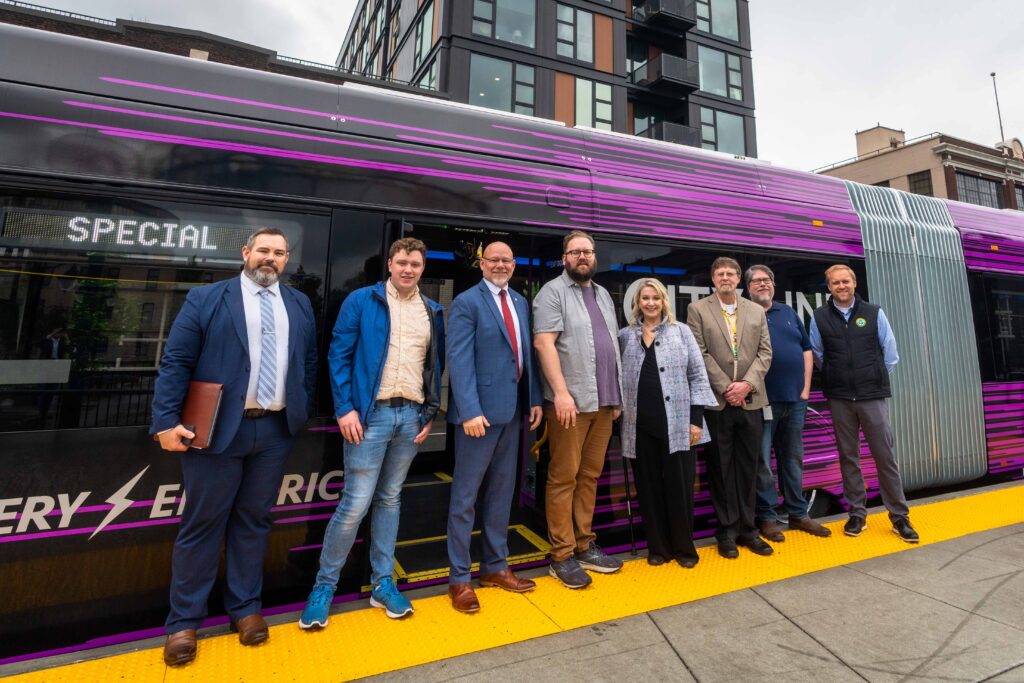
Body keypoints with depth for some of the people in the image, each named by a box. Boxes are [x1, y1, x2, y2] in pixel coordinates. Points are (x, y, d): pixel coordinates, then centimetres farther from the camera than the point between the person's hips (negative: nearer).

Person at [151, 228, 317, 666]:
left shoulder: (300, 305, 11)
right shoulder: (206, 299, 1)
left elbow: (310, 362, 14)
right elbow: (175, 362, -4)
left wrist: (302, 412, 9)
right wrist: (167, 421, -11)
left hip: (276, 429, 3)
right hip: (217, 428, -2)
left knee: (254, 519, 13)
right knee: (202, 523, 7)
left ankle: (245, 608, 28)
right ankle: (184, 620, 25)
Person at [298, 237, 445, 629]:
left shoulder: (433, 312, 10)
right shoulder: (362, 301, -1)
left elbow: (436, 366, 13)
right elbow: (338, 355, -4)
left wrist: (430, 414, 7)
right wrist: (345, 409, -10)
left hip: (411, 416, 4)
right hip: (371, 414, -4)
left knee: (390, 499, 14)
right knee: (356, 503, -2)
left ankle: (383, 583, 26)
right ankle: (324, 585, 20)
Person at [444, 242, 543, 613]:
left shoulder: (520, 303, 14)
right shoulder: (467, 302, -7)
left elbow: (526, 353, 15)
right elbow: (459, 360, -14)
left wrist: (535, 398, 8)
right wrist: (470, 411, -21)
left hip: (512, 410, 7)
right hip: (480, 411, -7)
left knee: (501, 492, 16)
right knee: (466, 496, 4)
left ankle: (495, 566, 31)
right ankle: (459, 578, 18)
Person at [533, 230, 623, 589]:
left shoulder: (603, 294, 19)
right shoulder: (553, 292, -3)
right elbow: (544, 343, -14)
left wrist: (616, 395, 16)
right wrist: (561, 392, -21)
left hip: (603, 401, 7)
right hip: (570, 401, -7)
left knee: (590, 475, 13)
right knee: (564, 478, 1)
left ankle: (584, 545, 25)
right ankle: (562, 555, 11)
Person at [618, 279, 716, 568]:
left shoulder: (681, 331, 5)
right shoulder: (625, 335, 9)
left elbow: (697, 375, 2)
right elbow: (620, 378, 13)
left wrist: (696, 419, -5)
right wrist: (618, 410, 4)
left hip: (678, 422, -1)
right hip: (641, 425, 2)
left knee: (680, 486, 5)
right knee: (649, 487, 8)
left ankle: (684, 547, 23)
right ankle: (658, 547, 23)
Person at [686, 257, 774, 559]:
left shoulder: (757, 311, 12)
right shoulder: (697, 309, 1)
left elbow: (765, 352, 5)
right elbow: (700, 354, -6)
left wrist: (747, 383, -10)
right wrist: (726, 388, -11)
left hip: (751, 400, 3)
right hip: (716, 401, -3)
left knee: (748, 467, 9)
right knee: (721, 468, 5)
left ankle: (746, 528, 22)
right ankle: (727, 531, 16)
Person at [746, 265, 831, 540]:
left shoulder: (788, 313, 14)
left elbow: (806, 349, 15)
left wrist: (806, 387, 6)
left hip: (795, 398, 5)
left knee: (793, 458, 14)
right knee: (762, 461, 1)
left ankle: (798, 513, 26)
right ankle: (767, 517, 12)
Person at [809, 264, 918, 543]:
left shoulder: (874, 313, 2)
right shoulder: (820, 317, 2)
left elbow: (890, 354, 7)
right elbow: (817, 354, 11)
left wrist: (874, 379, 9)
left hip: (873, 396, 0)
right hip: (839, 398, 1)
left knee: (885, 456, 2)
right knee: (848, 457, 7)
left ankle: (899, 515, 15)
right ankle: (857, 514, 18)